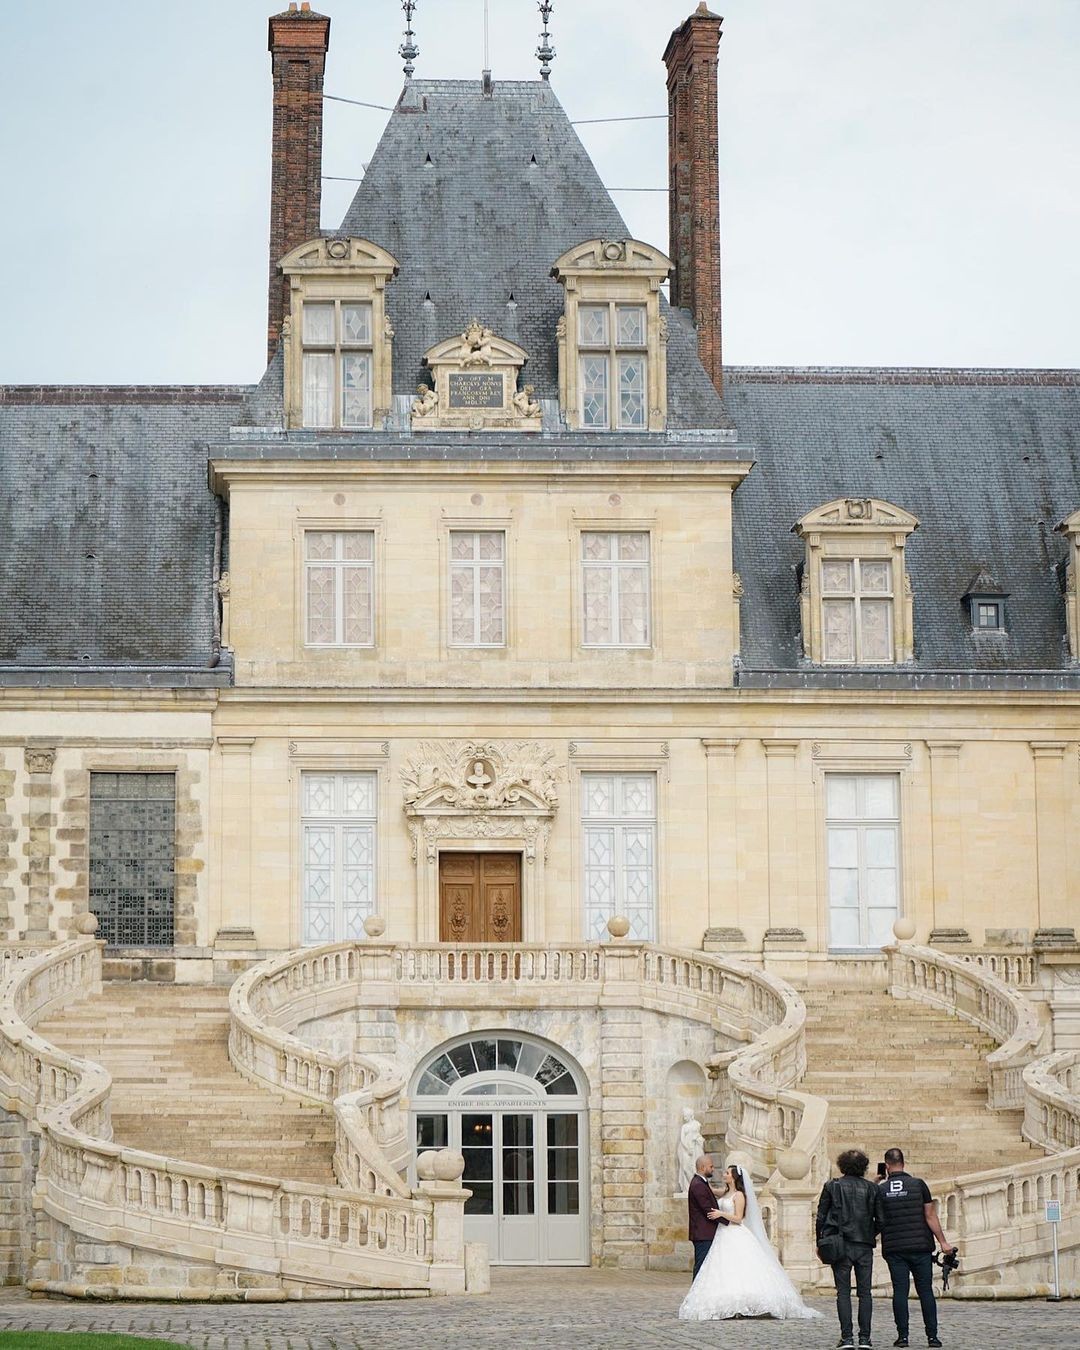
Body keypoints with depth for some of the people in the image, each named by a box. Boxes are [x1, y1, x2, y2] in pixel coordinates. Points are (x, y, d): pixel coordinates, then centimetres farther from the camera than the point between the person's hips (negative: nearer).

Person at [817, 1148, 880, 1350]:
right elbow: (880, 1219, 4)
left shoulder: (832, 1186, 0)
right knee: (865, 1292, 5)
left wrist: (819, 1242, 9)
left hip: (841, 1244, -1)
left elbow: (821, 1216, 0)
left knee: (843, 1292, 1)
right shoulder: (871, 1188, 3)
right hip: (865, 1246, 1)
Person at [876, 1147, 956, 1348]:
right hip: (920, 1247, 0)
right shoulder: (919, 1184, -1)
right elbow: (930, 1216, -2)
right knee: (926, 1290, 4)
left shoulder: (881, 1190, 1)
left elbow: (879, 1223, -2)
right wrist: (943, 1242, 3)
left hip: (894, 1249, 0)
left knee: (900, 1291, 2)